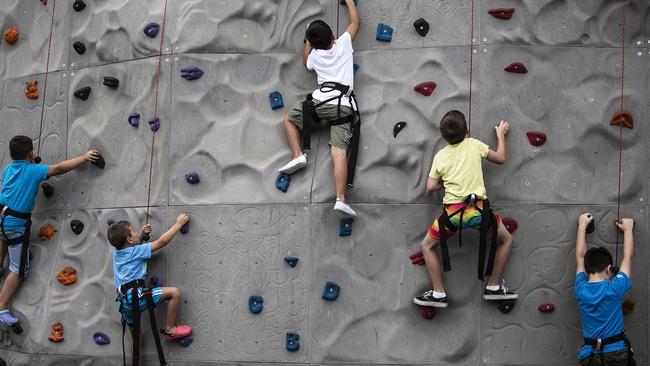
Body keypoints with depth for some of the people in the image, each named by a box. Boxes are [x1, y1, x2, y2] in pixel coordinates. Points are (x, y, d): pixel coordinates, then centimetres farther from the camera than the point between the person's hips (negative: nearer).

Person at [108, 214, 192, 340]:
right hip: (137, 296, -9)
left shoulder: (116, 251, 16)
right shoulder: (136, 252, -5)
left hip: (125, 303, 9)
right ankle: (170, 329, -6)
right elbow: (162, 241, -2)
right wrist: (179, 223, 7)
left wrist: (142, 234, 21)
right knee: (174, 292, -10)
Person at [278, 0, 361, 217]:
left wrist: (309, 42, 44)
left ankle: (298, 155, 5)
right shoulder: (343, 44, 14)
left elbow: (305, 62, 41)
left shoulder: (315, 55, 16)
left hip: (321, 101, -1)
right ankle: (340, 199, -24)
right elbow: (356, 21, 28)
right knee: (339, 153, -10)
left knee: (289, 119, 24)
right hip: (344, 106, 1)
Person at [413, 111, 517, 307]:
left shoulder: (440, 156, 7)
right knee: (506, 240, 24)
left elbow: (431, 187, 7)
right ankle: (493, 287, 20)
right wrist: (501, 134, 33)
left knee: (427, 246, 21)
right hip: (478, 209, 0)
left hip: (452, 212, 0)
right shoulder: (474, 144, 5)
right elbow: (500, 158, 18)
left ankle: (438, 294, 13)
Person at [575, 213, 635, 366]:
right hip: (617, 354, -3)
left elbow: (580, 257, 13)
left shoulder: (581, 290, -2)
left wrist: (582, 225, 23)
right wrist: (627, 229, 20)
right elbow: (627, 257, 6)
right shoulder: (614, 289, -10)